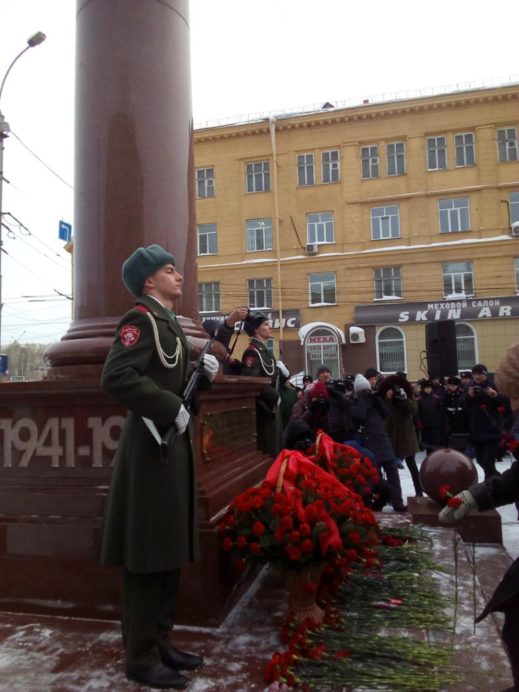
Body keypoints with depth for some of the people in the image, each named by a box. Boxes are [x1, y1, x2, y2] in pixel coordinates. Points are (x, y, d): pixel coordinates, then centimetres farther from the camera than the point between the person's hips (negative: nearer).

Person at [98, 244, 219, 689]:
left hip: (175, 445, 10)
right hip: (151, 448, -10)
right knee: (147, 554, 1)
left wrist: (204, 375, 2)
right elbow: (116, 378, -25)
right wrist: (170, 408, -22)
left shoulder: (169, 322, 18)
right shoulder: (140, 318, -12)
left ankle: (160, 643, 30)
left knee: (170, 549, 16)